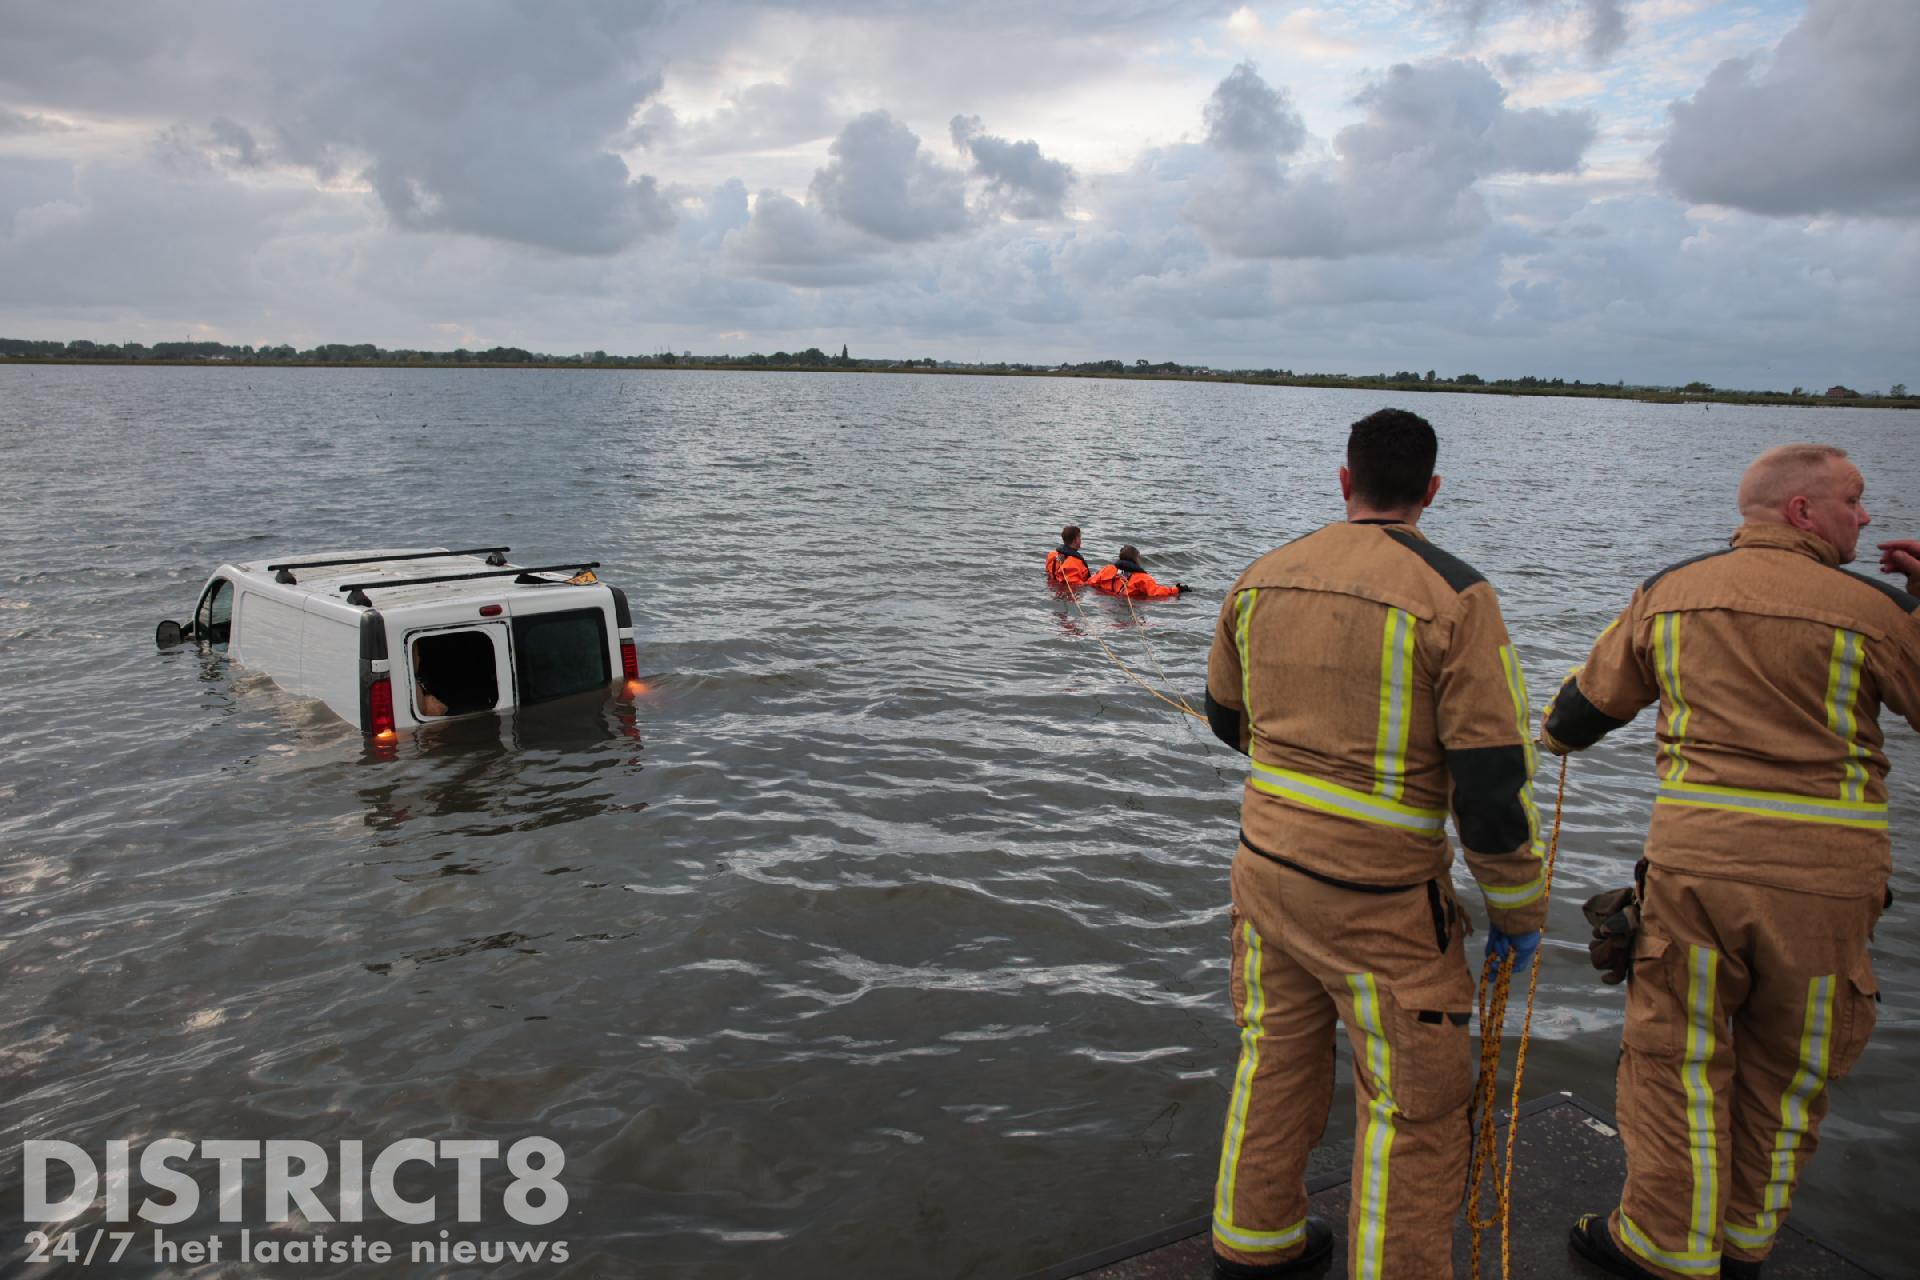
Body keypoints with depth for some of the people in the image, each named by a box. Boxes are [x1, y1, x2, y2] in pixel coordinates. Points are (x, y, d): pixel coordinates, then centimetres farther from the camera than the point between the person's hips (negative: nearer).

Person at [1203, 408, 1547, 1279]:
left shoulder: (1264, 577, 0)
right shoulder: (1453, 596, -17)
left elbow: (1227, 713, 14)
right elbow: (1494, 779, -17)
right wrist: (1519, 909, -3)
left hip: (1266, 862, 6)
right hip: (1379, 898, -6)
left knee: (1278, 1052, 23)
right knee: (1414, 1104, 11)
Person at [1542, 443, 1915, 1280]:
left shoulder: (1669, 592, 4)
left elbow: (1588, 705, 15)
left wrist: (1557, 733, 38)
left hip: (1697, 858, 1)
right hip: (1823, 874, 0)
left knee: (1677, 1055, 12)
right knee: (1787, 1068, 18)